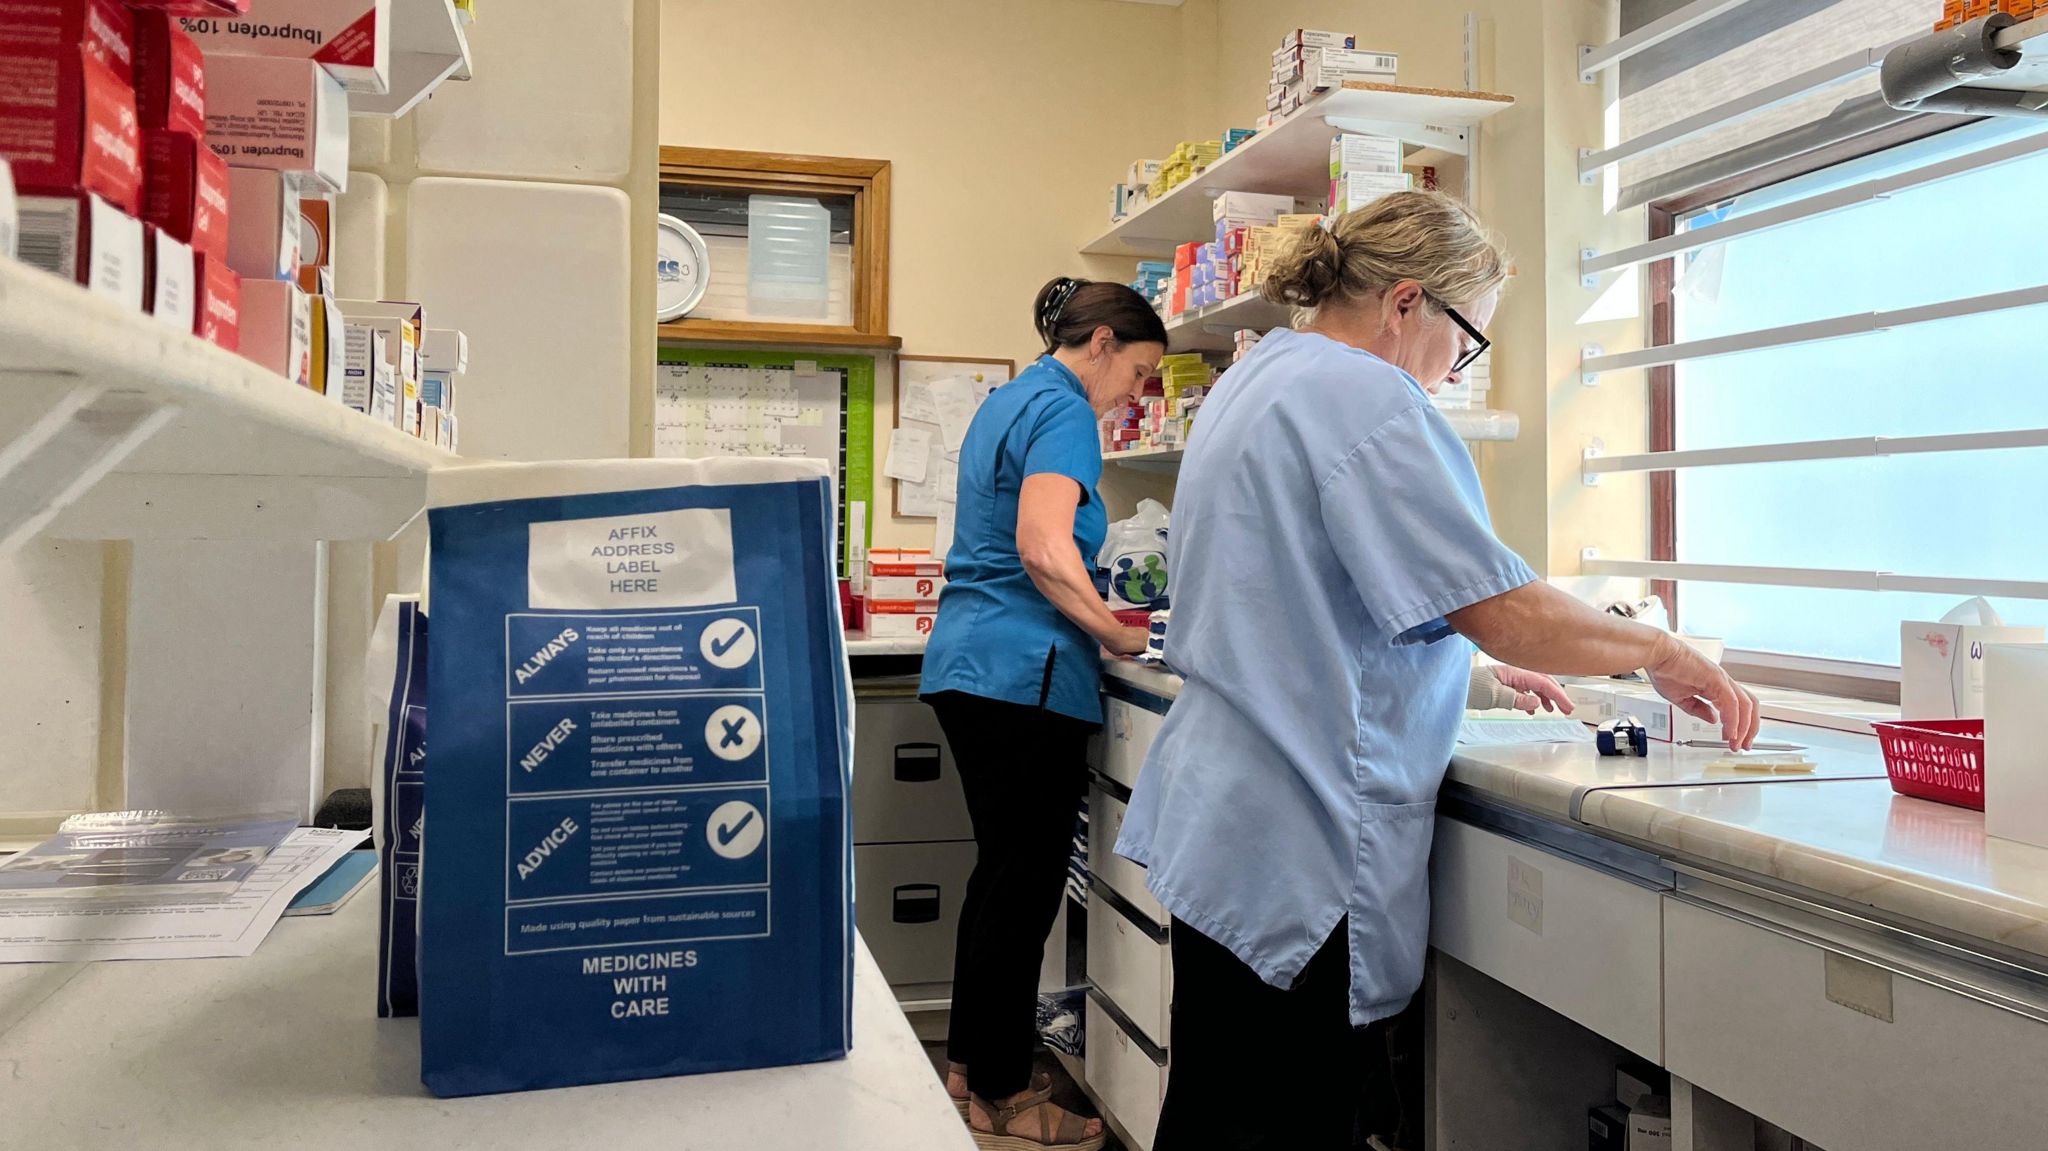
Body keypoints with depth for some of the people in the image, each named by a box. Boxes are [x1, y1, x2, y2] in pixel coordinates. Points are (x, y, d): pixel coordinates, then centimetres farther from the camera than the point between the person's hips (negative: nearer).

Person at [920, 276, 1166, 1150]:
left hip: (967, 665, 10)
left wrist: (1099, 626, 22)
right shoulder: (1063, 408, -10)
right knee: (1027, 883, 0)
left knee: (1001, 871, 18)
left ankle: (968, 1062, 29)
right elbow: (1044, 551, -22)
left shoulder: (1008, 401, 20)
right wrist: (1119, 636, -11)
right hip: (1023, 674, -10)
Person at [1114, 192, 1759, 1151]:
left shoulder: (1253, 379, 16)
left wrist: (1477, 664, 22)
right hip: (1299, 848, -10)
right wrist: (1664, 654, -1)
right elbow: (1503, 609, -18)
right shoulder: (1361, 394, -15)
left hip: (1218, 816, 10)